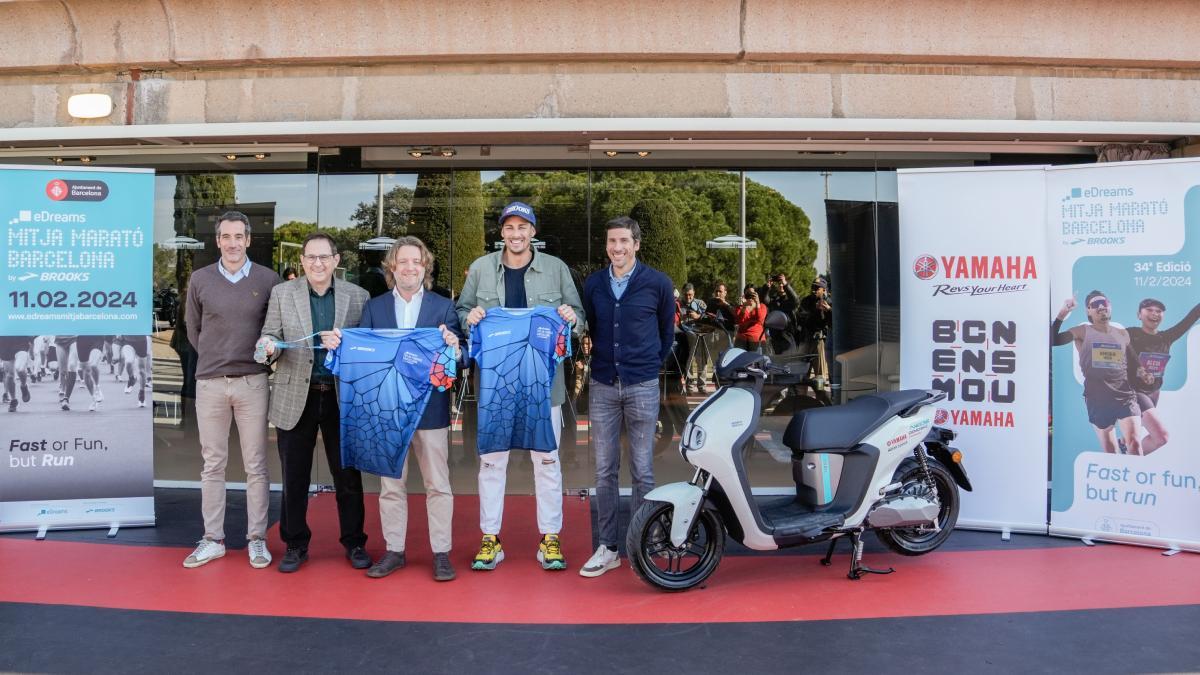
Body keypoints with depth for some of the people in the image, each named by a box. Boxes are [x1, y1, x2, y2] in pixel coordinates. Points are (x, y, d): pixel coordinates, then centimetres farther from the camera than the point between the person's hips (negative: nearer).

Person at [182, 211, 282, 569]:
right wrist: (215, 358, 9)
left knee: (256, 465, 4)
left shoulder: (268, 279, -1)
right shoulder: (200, 280, 3)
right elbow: (193, 331, 12)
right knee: (213, 465, 8)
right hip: (210, 382, 1)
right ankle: (212, 539, 17)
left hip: (252, 382, -1)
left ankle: (257, 539, 13)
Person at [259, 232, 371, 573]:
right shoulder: (282, 293, 4)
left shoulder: (357, 296, 3)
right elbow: (270, 336, 5)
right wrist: (269, 345, -18)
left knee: (348, 475, 7)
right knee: (294, 477, 8)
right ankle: (295, 544, 23)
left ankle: (354, 543, 21)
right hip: (296, 397, 1)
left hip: (342, 397, 0)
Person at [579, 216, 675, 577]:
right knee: (605, 470, 6)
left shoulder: (656, 283, -1)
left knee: (642, 471, 3)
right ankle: (608, 547, 13)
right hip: (602, 387, 3)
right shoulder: (593, 284, 6)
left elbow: (667, 330, 10)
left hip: (642, 387, -2)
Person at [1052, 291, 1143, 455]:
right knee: (1109, 452, 8)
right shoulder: (1083, 332, 1)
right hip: (1097, 399, -1)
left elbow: (1133, 362, 24)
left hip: (1125, 395, 1)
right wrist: (1062, 313, -20)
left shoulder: (1123, 334, 11)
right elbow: (1052, 339, -13)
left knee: (1135, 444, -15)